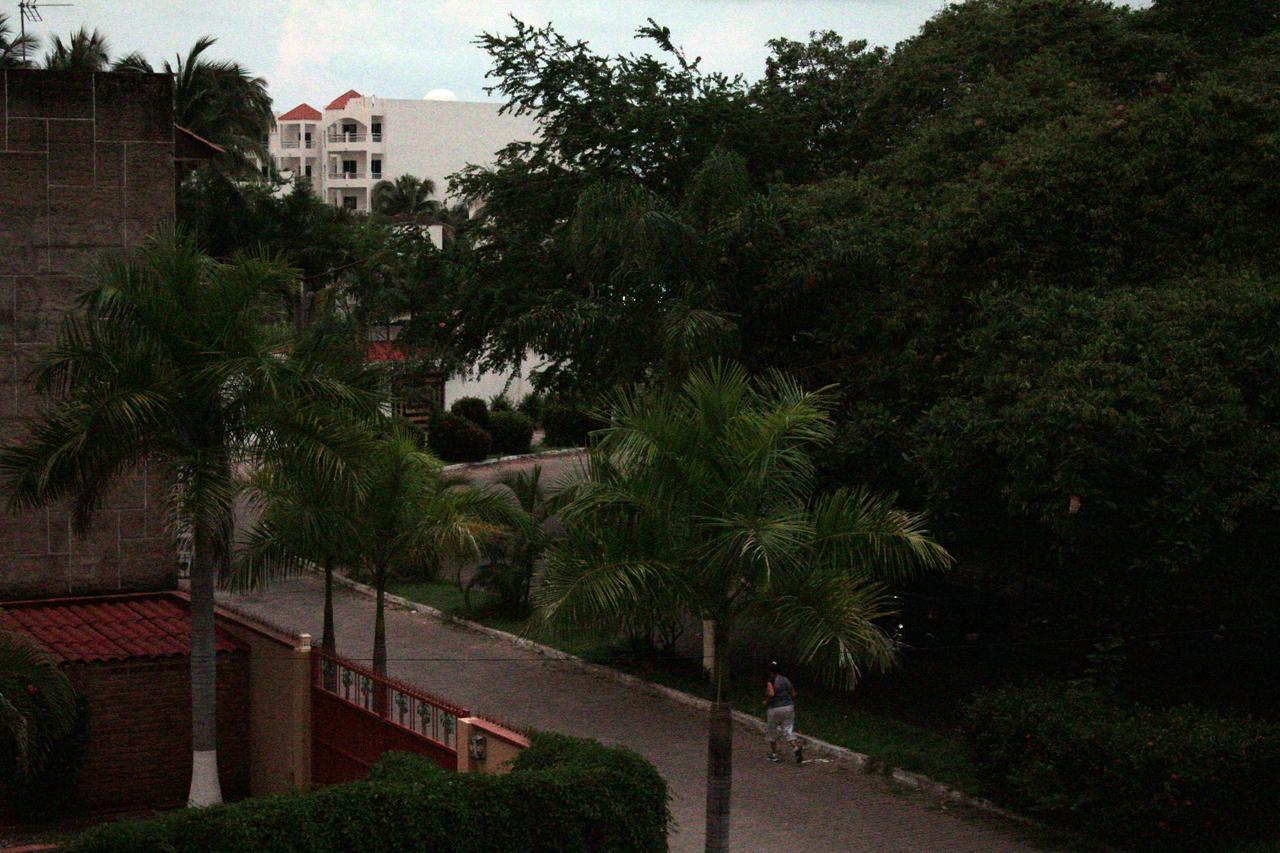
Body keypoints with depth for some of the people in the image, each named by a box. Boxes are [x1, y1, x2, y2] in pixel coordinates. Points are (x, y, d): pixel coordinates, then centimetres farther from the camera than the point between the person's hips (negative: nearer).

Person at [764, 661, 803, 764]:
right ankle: (796, 748, -22)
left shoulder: (770, 682, -11)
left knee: (772, 732, 14)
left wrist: (766, 702, -9)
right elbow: (793, 694, 9)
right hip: (789, 708, 5)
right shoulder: (787, 680, 7)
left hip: (774, 709, -4)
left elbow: (771, 693, -26)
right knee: (788, 730, 3)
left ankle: (773, 754, 22)